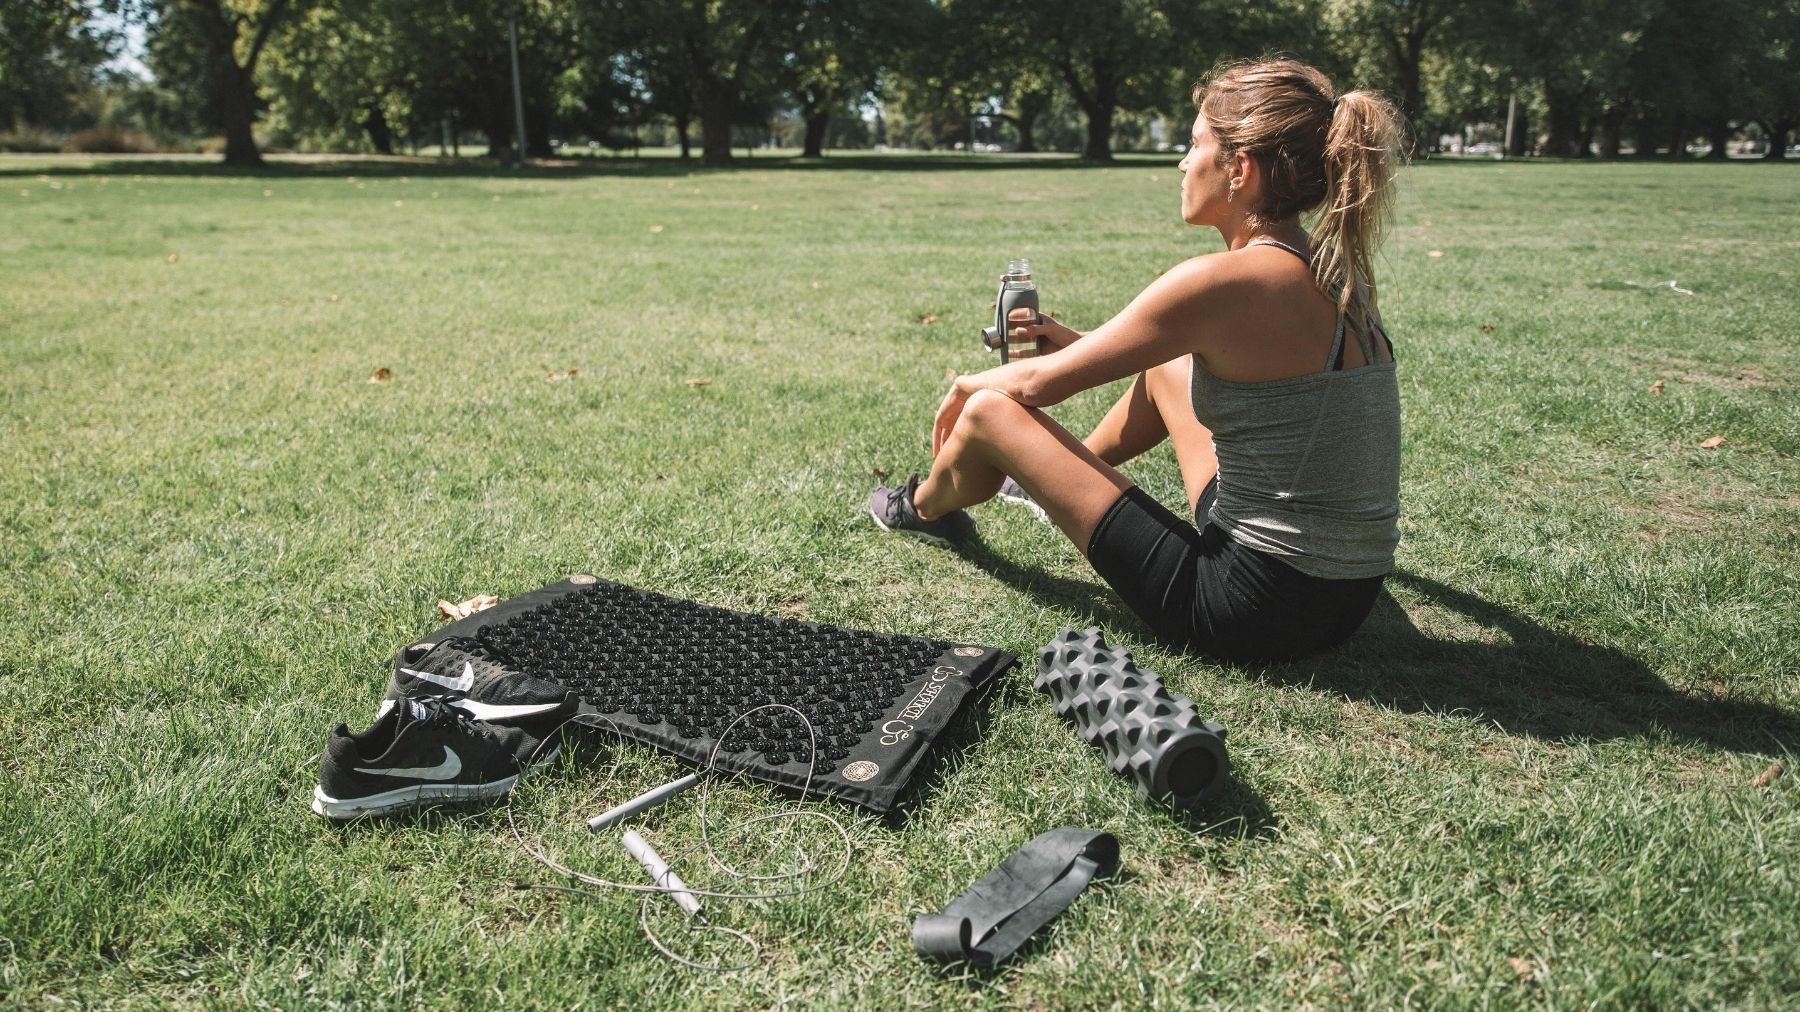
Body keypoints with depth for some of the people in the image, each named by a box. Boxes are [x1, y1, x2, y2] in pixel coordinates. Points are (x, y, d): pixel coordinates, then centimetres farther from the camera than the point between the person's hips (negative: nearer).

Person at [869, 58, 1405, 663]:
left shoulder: (1221, 282, -21)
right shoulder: (1330, 275, 4)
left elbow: (1038, 383, -10)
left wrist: (968, 386, 12)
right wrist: (1079, 345, 23)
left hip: (1251, 610, -8)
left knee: (991, 410, 1)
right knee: (1167, 366, 24)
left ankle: (925, 509, 35)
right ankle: (1057, 473, 49)